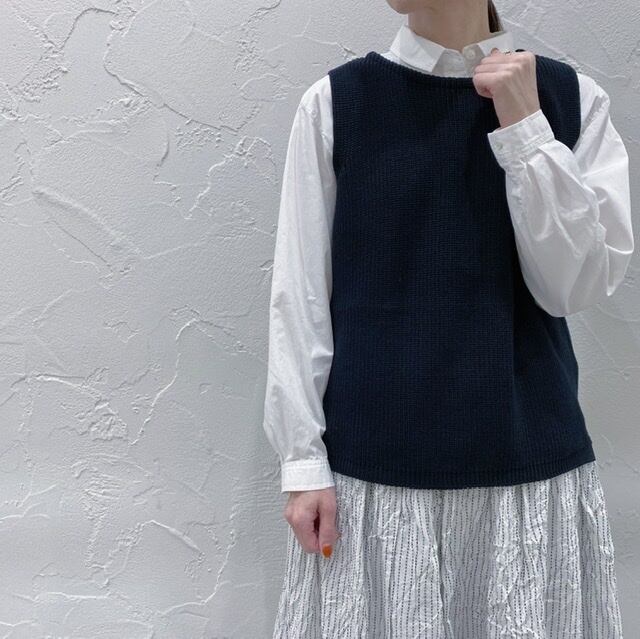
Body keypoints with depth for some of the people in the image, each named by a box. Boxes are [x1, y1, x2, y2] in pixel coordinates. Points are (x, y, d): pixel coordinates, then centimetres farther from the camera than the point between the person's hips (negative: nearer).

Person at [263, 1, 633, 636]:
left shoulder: (570, 97, 1)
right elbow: (300, 294, -2)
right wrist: (303, 459, -4)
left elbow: (578, 286, -5)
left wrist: (524, 127, -12)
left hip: (530, 460, 1)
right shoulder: (336, 101, -3)